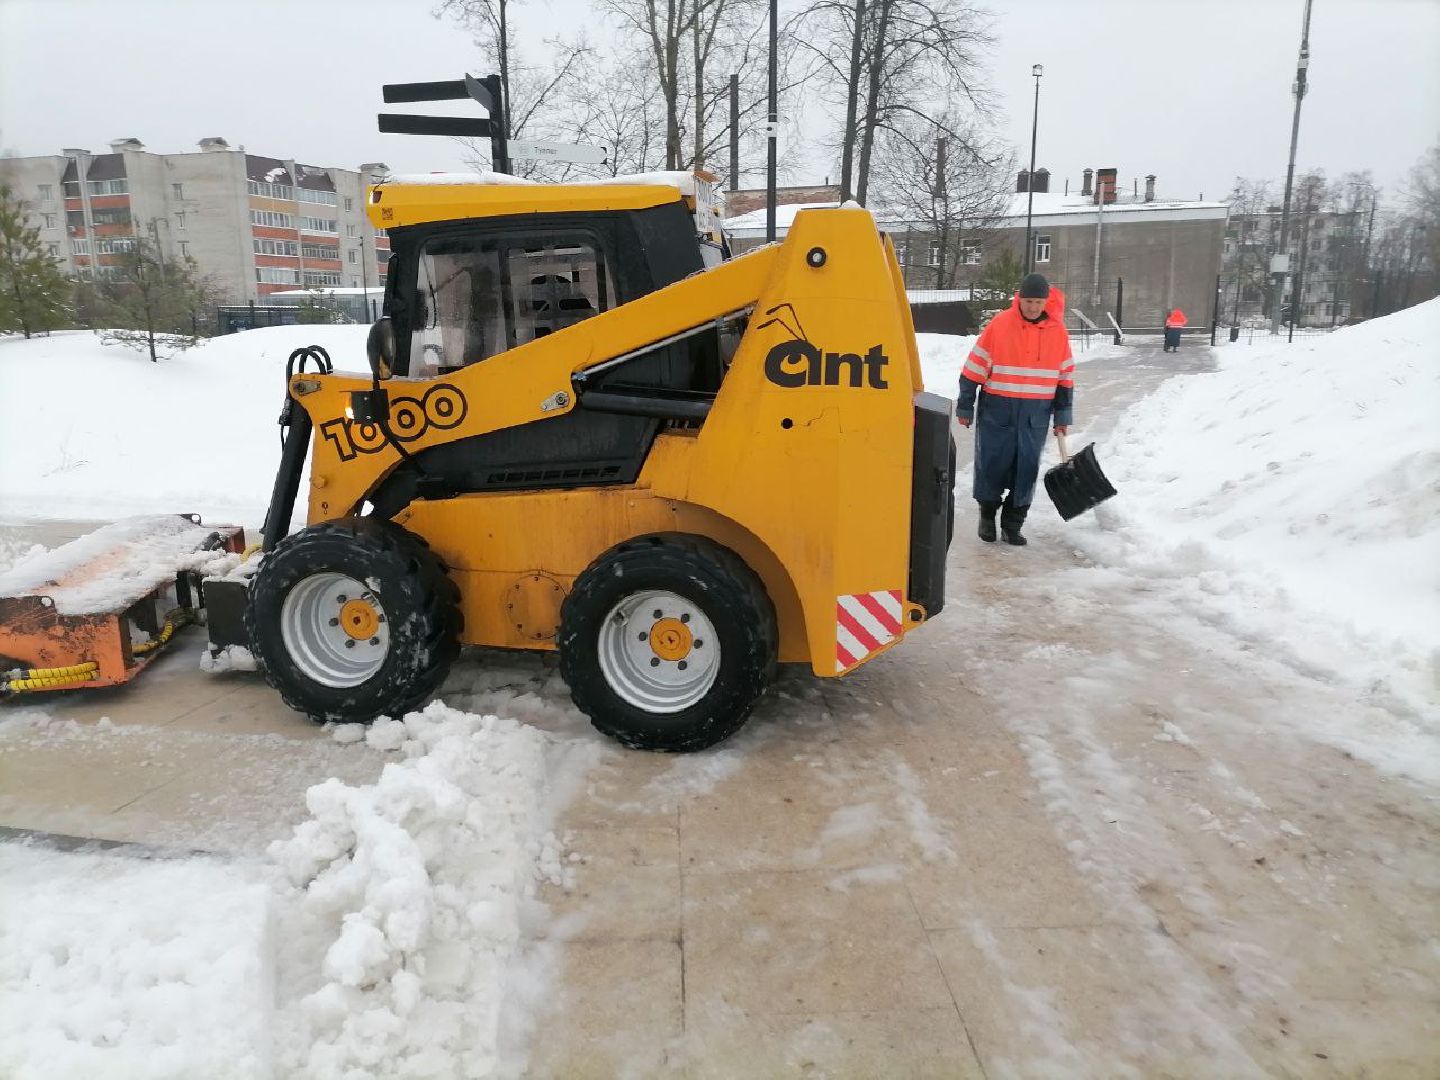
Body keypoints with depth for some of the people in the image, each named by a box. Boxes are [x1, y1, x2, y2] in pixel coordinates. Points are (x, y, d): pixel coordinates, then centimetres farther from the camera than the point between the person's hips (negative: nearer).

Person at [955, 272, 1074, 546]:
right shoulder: (999, 325, -6)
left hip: (1035, 413, 2)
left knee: (1026, 468, 4)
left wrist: (1062, 416, 10)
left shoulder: (1058, 331, 3)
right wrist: (965, 407, -2)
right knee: (992, 462, 4)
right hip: (997, 410, -2)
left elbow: (1065, 377, 11)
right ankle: (987, 514, 25)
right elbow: (975, 369, -3)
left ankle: (1013, 523, 17)